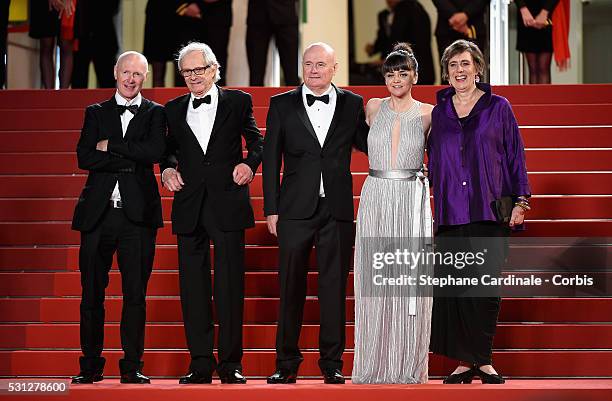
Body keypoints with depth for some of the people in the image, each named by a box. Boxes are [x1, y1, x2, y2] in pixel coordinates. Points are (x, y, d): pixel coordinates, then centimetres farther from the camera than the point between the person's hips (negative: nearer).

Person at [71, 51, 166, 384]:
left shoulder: (154, 114, 9)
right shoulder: (95, 113, 13)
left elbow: (155, 151, -10)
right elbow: (84, 158, -1)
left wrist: (110, 146, -6)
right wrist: (130, 159, -9)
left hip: (137, 214, -1)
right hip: (98, 213, 1)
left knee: (135, 294, 0)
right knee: (92, 294, 3)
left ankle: (132, 366, 7)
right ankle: (90, 366, 10)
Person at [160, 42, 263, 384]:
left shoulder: (238, 102, 7)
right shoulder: (174, 110, 13)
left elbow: (257, 141, 10)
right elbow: (170, 148, 20)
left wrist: (250, 162, -9)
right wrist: (168, 167, -1)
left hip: (227, 204, -3)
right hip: (190, 207, 3)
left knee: (230, 285, -2)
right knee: (193, 287, 3)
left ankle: (230, 363, 3)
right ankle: (201, 363, 8)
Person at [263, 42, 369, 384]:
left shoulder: (352, 104, 7)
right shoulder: (282, 105, 5)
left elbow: (368, 145, 10)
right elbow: (271, 160, 5)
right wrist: (271, 209, 0)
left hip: (337, 209, 1)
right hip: (295, 209, 0)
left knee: (335, 287, 4)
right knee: (291, 287, 3)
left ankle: (332, 363, 11)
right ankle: (287, 363, 10)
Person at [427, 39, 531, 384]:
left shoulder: (498, 107, 6)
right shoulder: (439, 112, 13)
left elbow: (515, 155, 5)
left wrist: (521, 200, -2)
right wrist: (434, 205, 9)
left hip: (490, 210, -2)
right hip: (451, 211, 2)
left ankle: (484, 359, 4)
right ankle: (465, 360, 3)